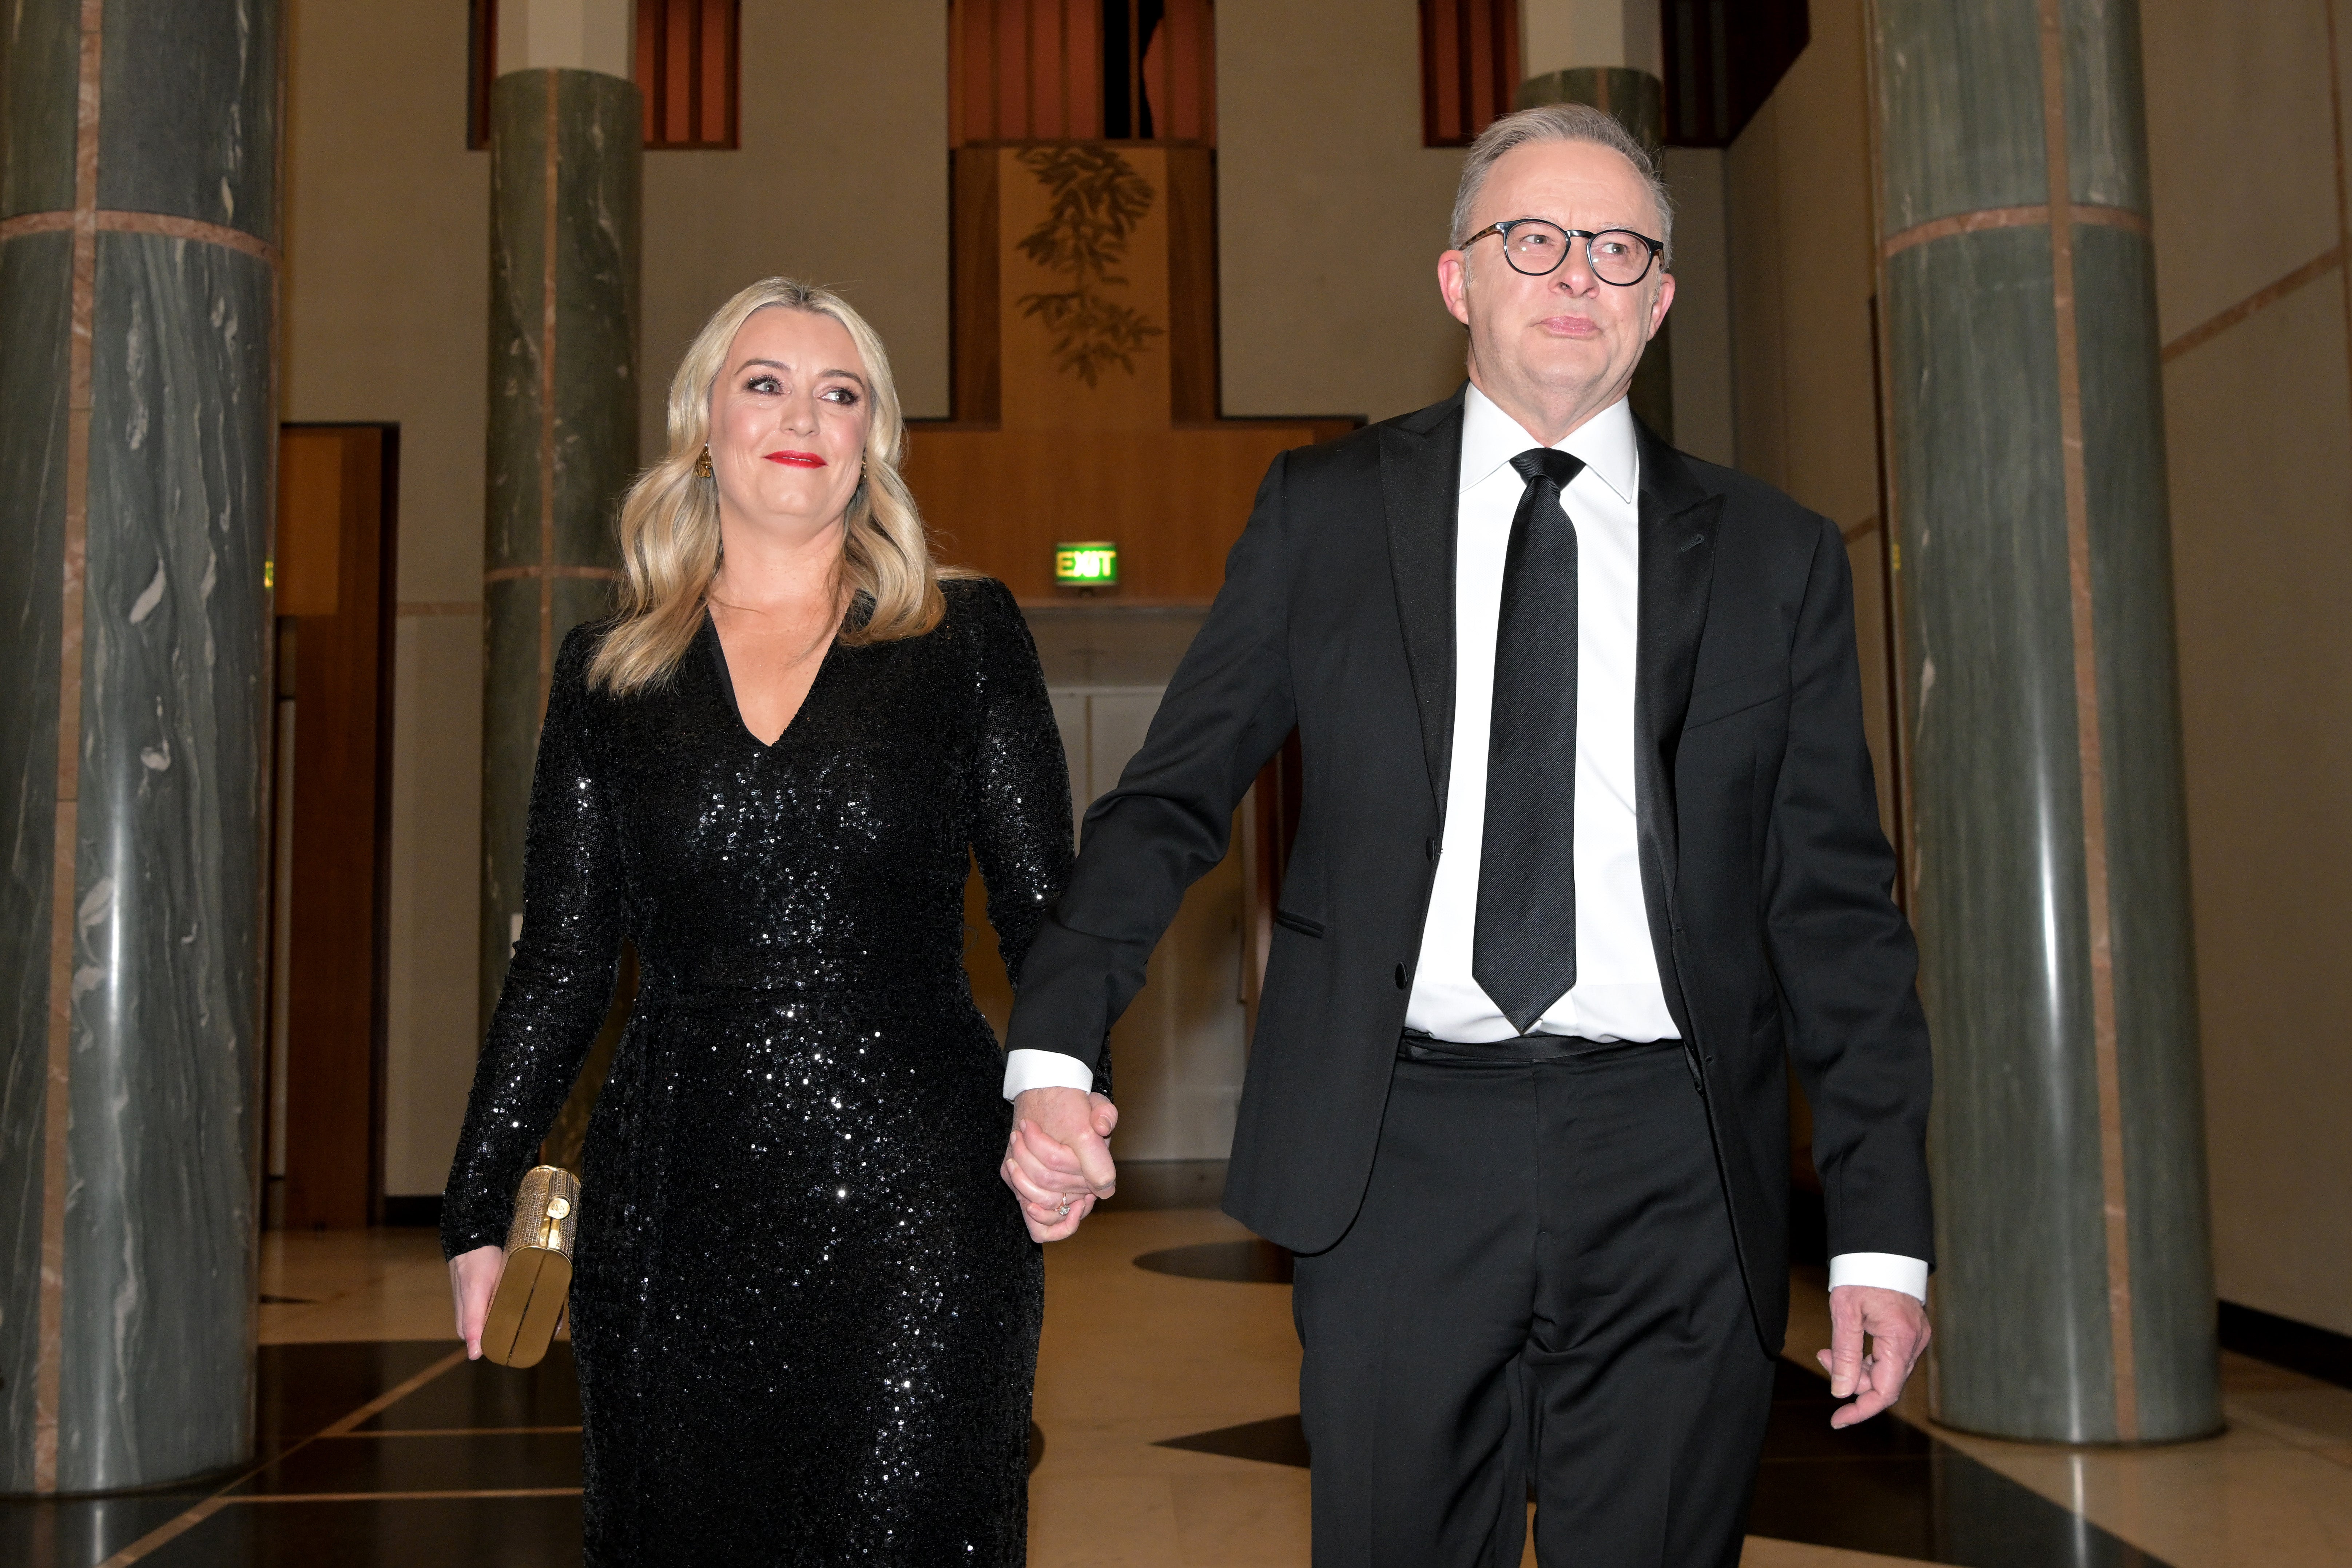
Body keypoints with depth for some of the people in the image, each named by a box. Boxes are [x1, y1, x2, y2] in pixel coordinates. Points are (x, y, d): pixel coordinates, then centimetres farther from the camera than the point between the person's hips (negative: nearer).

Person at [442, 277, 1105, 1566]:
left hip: (913, 1202, -2)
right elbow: (561, 963, 11)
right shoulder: (610, 674, 8)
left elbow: (1044, 910, 2)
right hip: (676, 1209, 2)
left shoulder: (966, 636, 4)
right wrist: (479, 1210, 7)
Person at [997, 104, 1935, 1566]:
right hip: (1398, 1157, 0)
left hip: (1672, 1177, 1)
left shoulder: (1775, 556, 8)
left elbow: (1837, 906, 6)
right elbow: (1171, 800, 5)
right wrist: (1053, 1051, -9)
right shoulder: (1326, 513, 7)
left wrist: (1883, 1232, 1)